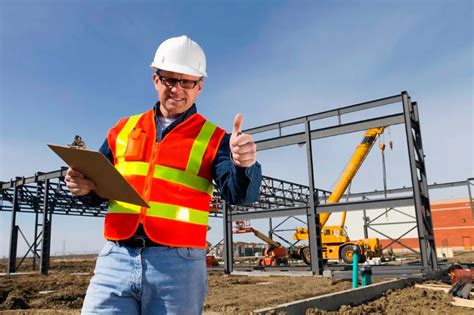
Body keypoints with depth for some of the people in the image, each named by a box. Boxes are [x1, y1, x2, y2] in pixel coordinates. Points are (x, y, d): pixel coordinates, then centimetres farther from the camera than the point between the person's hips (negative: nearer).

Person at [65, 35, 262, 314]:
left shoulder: (214, 139, 2)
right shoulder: (123, 130, 11)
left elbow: (239, 194, -10)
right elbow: (100, 188, 18)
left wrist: (243, 165, -31)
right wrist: (83, 187, -5)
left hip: (178, 266, -1)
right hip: (116, 260, 2)